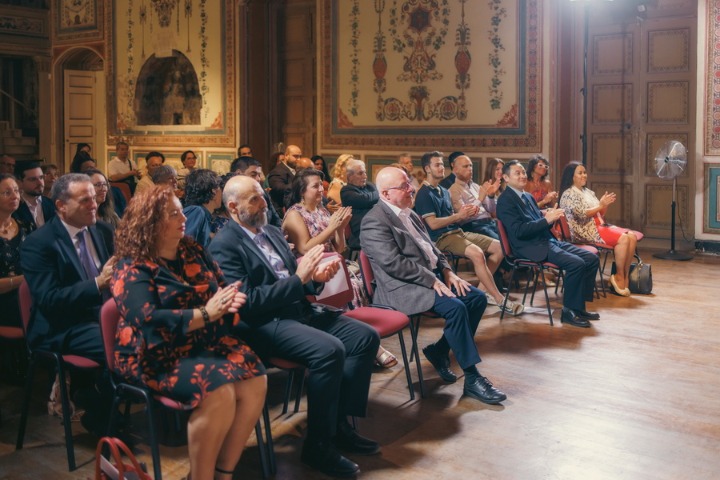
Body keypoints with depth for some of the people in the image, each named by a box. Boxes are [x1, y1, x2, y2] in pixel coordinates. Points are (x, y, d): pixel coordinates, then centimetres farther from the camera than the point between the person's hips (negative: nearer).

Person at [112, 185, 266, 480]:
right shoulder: (133, 268, -8)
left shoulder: (192, 252, 12)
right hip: (159, 354, -6)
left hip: (207, 342, 7)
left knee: (254, 383, -18)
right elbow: (148, 321, -20)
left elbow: (221, 285, 13)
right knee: (218, 393, -30)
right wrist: (205, 314, -25)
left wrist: (231, 299, -12)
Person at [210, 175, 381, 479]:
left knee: (366, 336, -5)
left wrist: (315, 277, -3)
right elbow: (248, 302, -19)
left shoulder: (273, 232, 17)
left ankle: (340, 423, 5)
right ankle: (318, 445, -13)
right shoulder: (224, 246, -10)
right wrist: (298, 278, -19)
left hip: (301, 310, 9)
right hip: (265, 323, -9)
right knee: (330, 350, -30)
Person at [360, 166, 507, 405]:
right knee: (455, 307, -27)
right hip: (403, 287, -9)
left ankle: (439, 350, 11)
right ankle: (472, 378, -17)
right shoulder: (375, 222, -13)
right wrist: (432, 281, -21)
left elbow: (430, 247, 21)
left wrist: (446, 271, 3)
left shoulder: (409, 214, 16)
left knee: (477, 297, -2)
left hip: (433, 276, 9)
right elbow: (393, 263, -22)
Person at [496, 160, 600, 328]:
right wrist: (546, 219, -21)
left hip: (548, 240, 9)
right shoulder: (505, 200, -8)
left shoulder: (528, 197, 20)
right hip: (532, 248, -9)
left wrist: (550, 217, -2)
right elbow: (519, 231, -19)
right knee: (576, 263, -25)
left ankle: (579, 306, 6)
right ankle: (568, 311, -12)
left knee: (592, 258, 0)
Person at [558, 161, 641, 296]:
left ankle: (625, 276, -12)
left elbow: (599, 214, 20)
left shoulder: (589, 192, 21)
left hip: (599, 225, 8)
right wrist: (601, 205, -15)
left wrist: (606, 205, 0)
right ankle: (619, 276, -13)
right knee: (623, 238, -25)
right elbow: (581, 214, -17)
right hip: (586, 231, -8)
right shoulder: (568, 194, -4)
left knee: (632, 236, -13)